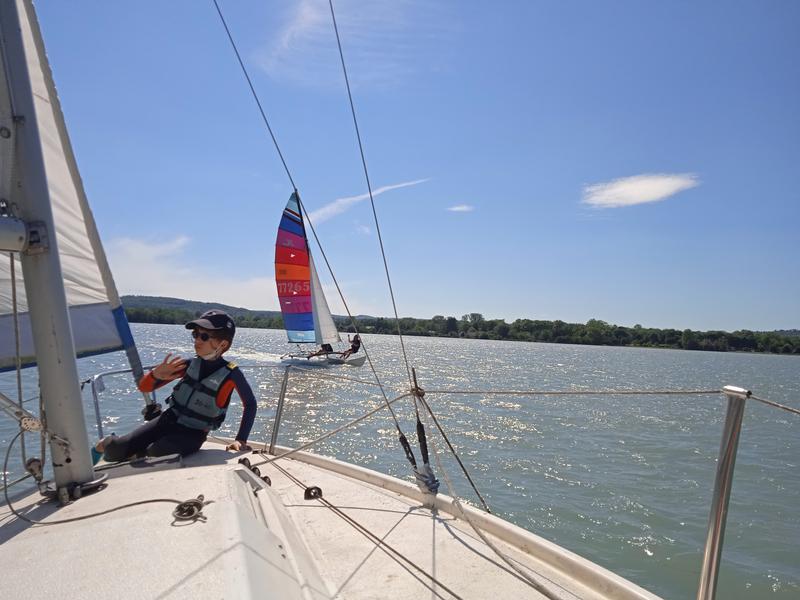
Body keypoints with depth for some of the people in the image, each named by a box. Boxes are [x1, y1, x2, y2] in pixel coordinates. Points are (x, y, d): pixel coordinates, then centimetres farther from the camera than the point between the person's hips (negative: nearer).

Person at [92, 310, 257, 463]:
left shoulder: (230, 374, -16)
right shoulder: (190, 365, -3)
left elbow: (250, 404, -8)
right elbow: (144, 387, 3)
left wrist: (241, 440, -14)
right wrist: (155, 375, -21)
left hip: (192, 434, -3)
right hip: (168, 420, 4)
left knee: (155, 454, -31)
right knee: (116, 450, -12)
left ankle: (134, 454, 5)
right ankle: (105, 444, 25)